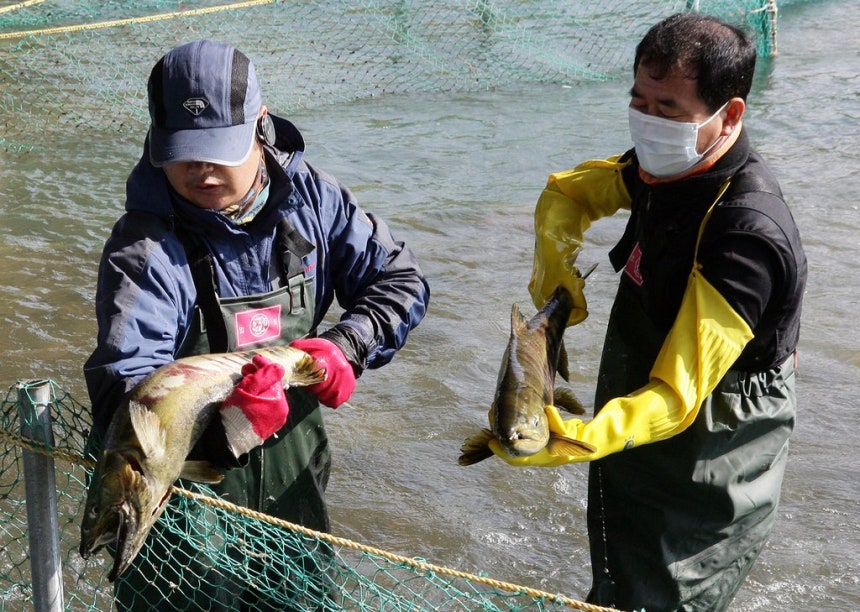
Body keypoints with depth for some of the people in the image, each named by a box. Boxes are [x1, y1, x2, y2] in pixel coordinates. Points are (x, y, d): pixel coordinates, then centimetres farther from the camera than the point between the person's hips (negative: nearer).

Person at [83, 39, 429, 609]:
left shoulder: (310, 198, -7)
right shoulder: (146, 248, -21)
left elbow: (402, 281, 0)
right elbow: (122, 396, -29)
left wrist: (346, 345, -18)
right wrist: (227, 428, -46)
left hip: (296, 476, 5)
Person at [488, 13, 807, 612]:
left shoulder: (747, 234, -31)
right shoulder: (668, 165, -5)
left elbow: (677, 398, -35)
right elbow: (569, 191, 13)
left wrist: (580, 440, -51)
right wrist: (555, 267, -6)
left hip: (702, 487, -9)